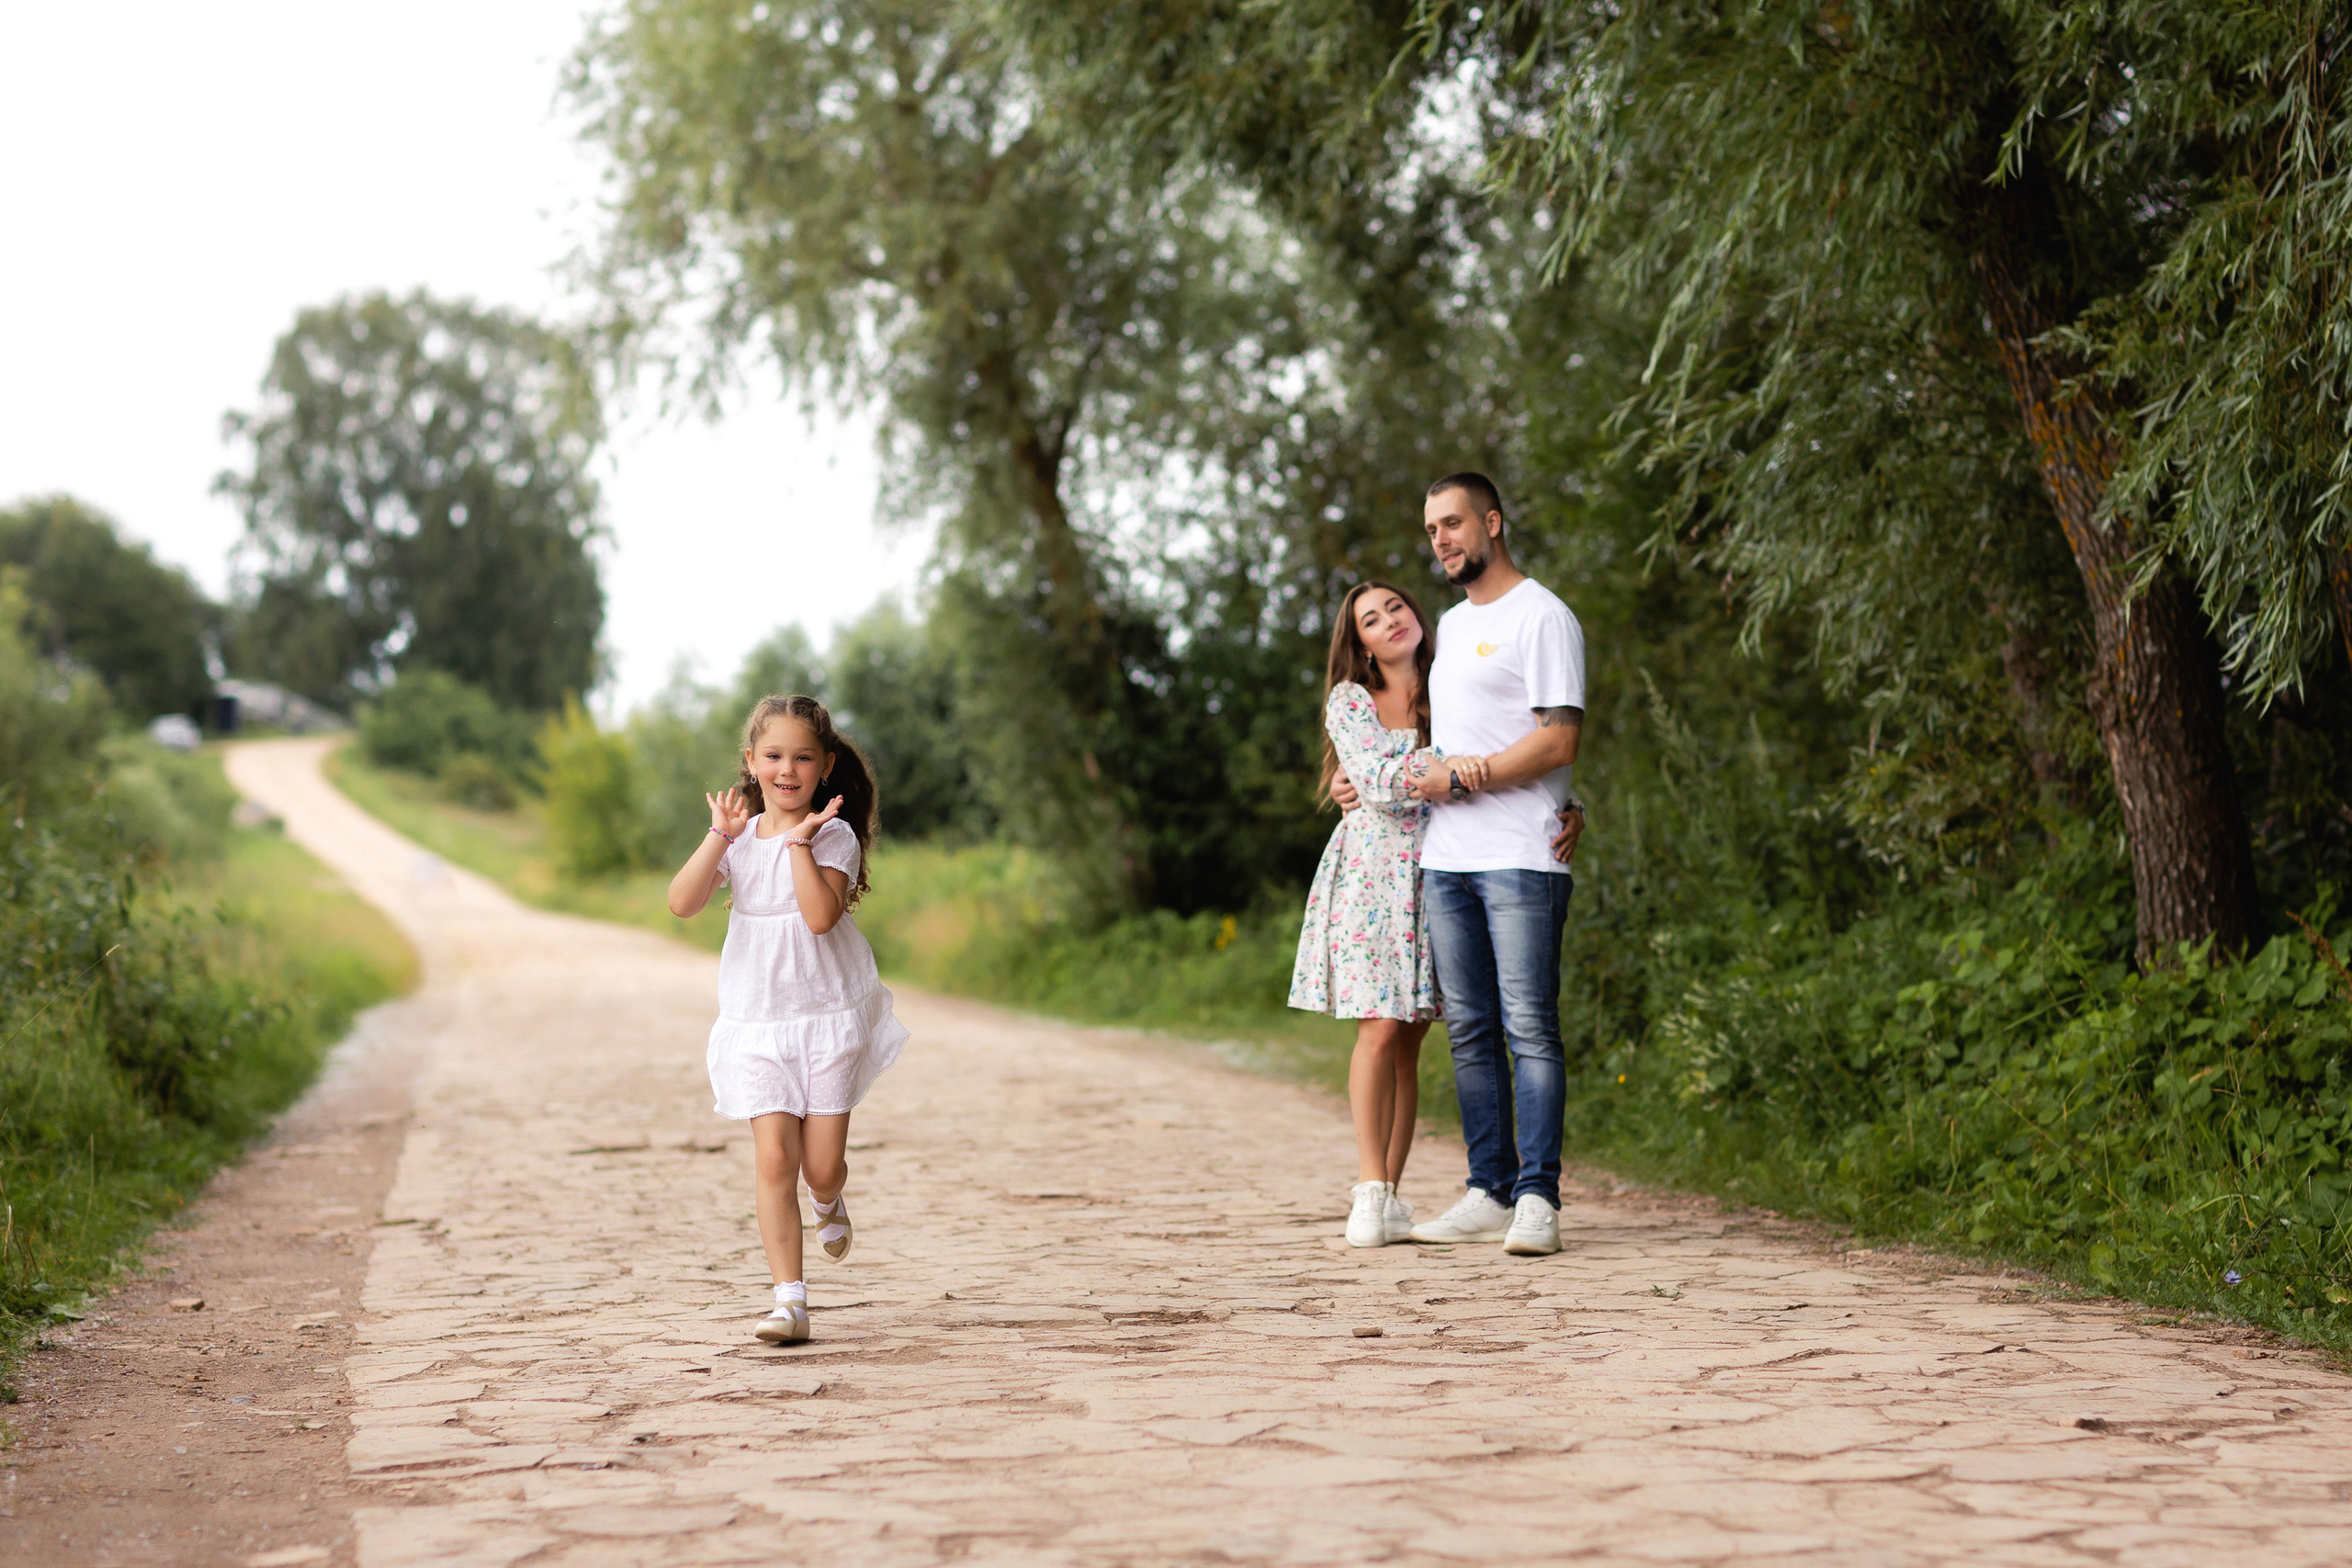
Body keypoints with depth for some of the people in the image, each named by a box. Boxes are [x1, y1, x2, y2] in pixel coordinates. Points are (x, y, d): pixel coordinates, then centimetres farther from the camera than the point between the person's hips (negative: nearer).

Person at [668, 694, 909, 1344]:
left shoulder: (833, 834, -6)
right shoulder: (737, 837, 3)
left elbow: (821, 915, -23)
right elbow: (681, 903, -11)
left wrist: (799, 840, -23)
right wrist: (720, 835, -16)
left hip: (829, 1018, -2)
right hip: (757, 1023, 2)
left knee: (823, 1165, 1)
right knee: (774, 1157, -10)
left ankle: (831, 1205, 40)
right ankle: (790, 1299, -7)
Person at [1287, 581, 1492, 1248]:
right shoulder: (1349, 701, 4)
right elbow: (1378, 781, -10)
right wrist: (1440, 764, -26)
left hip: (1435, 872, 3)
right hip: (1372, 870, -3)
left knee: (1409, 1039, 1)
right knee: (1379, 1030, -13)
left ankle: (1386, 1190, 6)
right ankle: (1371, 1191, -11)